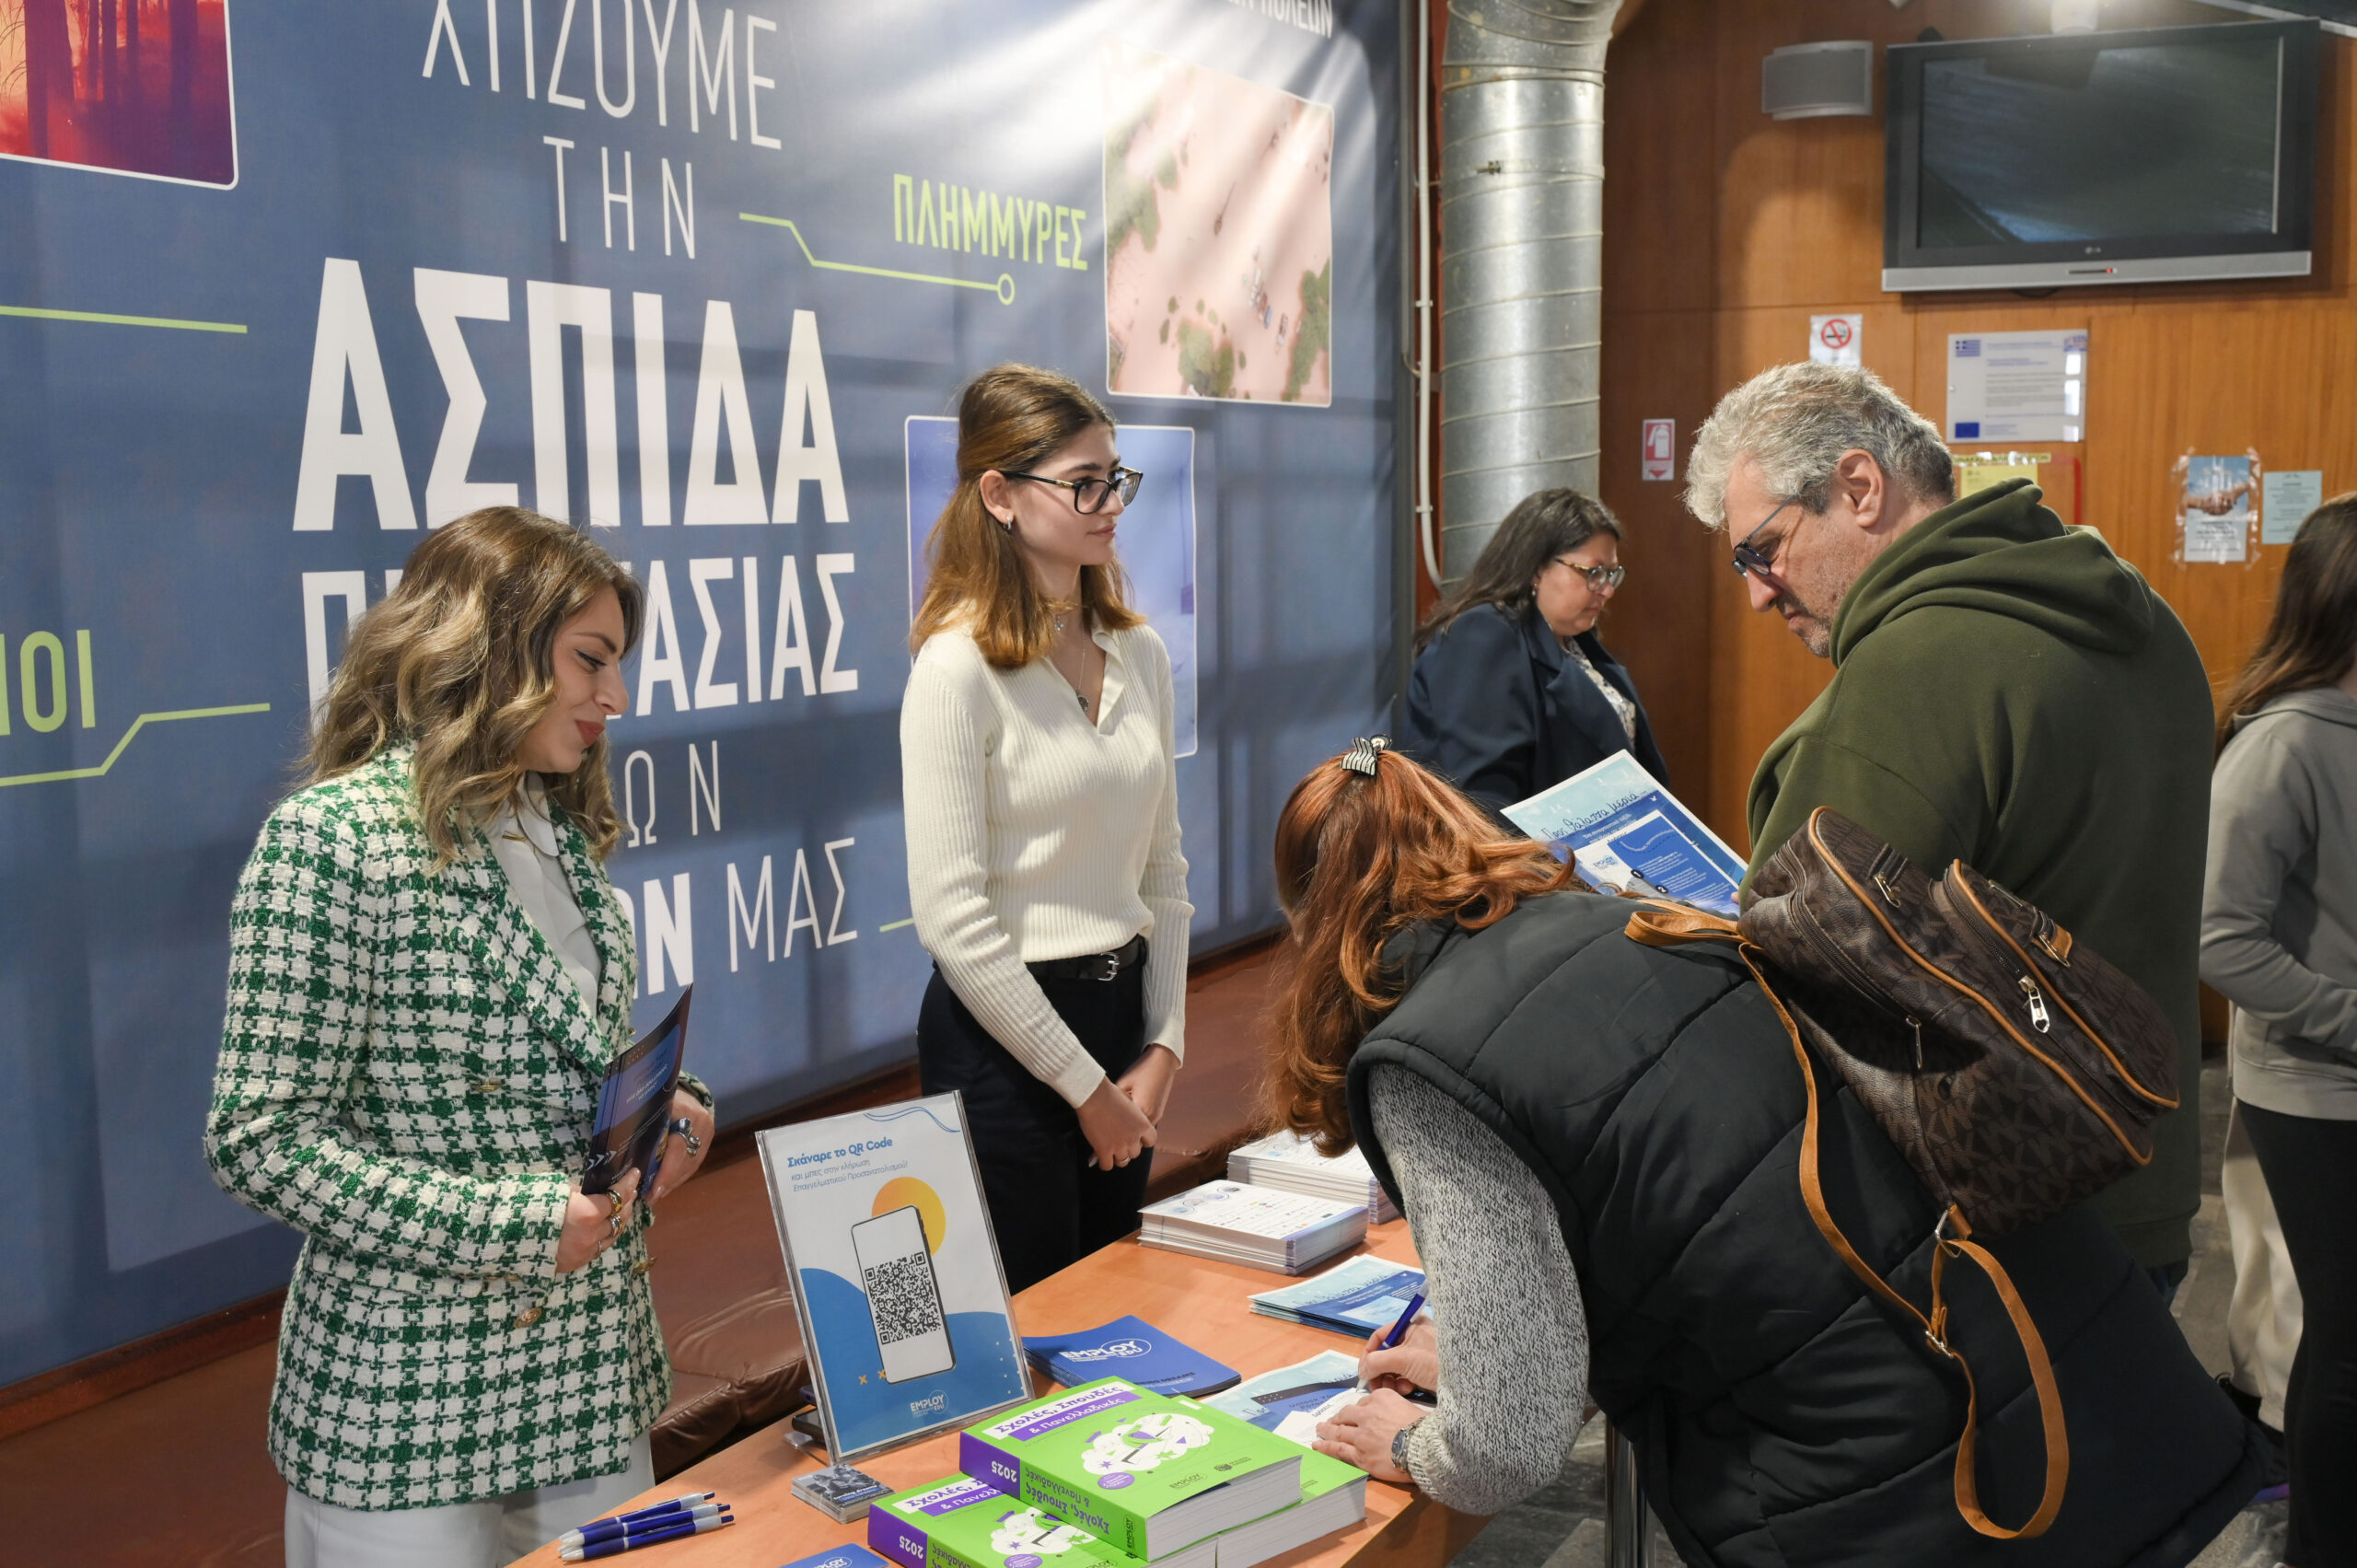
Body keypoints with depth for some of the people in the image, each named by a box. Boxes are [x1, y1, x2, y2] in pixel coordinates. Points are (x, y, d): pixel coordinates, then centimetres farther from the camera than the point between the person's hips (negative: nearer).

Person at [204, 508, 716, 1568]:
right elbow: (260, 1141, -17)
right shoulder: (335, 836, -15)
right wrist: (512, 1223, -21)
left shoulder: (560, 831, 9)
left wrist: (666, 1107, -1)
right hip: (412, 1401, -7)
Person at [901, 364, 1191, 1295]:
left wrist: (1162, 1045, 2)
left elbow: (1162, 870, 12)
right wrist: (1084, 1084, -13)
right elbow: (952, 918, -18)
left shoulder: (1139, 653, 6)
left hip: (1122, 1005, 7)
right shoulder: (960, 668, -16)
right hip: (1006, 1034, -7)